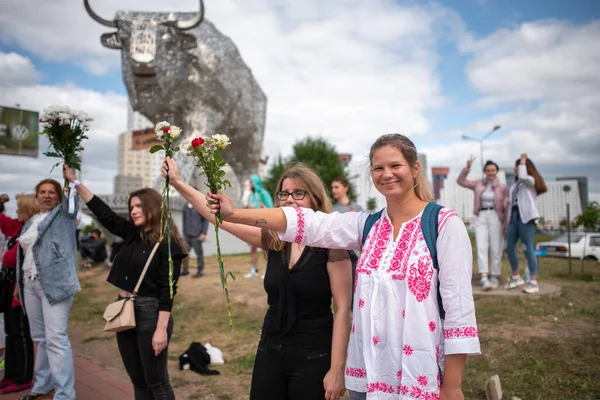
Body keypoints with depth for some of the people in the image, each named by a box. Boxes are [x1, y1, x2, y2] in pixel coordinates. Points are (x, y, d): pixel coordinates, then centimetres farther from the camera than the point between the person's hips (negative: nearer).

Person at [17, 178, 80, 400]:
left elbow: (73, 198, -12)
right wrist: (20, 283, 18)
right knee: (40, 338, 15)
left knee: (56, 338, -11)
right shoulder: (31, 222, 19)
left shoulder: (63, 215, 3)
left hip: (54, 282, -7)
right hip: (30, 284, 7)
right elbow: (24, 254, 21)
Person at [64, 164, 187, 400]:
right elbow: (103, 212, 10)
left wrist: (161, 329, -21)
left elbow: (168, 290, -17)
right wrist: (75, 182, 7)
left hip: (150, 312, -7)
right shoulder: (131, 233, 6)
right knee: (138, 380, 15)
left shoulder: (168, 244, -13)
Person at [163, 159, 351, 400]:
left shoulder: (330, 244, -13)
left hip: (313, 357, -5)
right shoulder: (272, 239, 0)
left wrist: (336, 370, -15)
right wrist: (177, 183, -3)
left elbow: (342, 309, -13)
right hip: (270, 351, 5)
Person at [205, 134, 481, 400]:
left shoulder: (444, 223, -9)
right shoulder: (367, 225, 4)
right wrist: (233, 214, -12)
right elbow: (308, 223, -5)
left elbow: (458, 304, -11)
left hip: (421, 373, -4)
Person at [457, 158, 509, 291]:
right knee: (481, 248, -9)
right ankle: (484, 278, -14)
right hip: (481, 218, 1)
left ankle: (495, 278, 15)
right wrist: (467, 167, -8)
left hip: (496, 218, -1)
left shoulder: (503, 187, 2)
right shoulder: (478, 184, 8)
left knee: (496, 249, 2)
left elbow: (507, 207, 3)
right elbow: (460, 181, 3)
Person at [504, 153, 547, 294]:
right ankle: (516, 277, 21)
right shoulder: (514, 185, 22)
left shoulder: (531, 181, 2)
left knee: (529, 248, -9)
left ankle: (533, 282, -6)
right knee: (509, 248, 6)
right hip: (513, 216, 8)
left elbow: (522, 176, -20)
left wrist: (523, 161, -7)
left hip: (526, 217, -7)